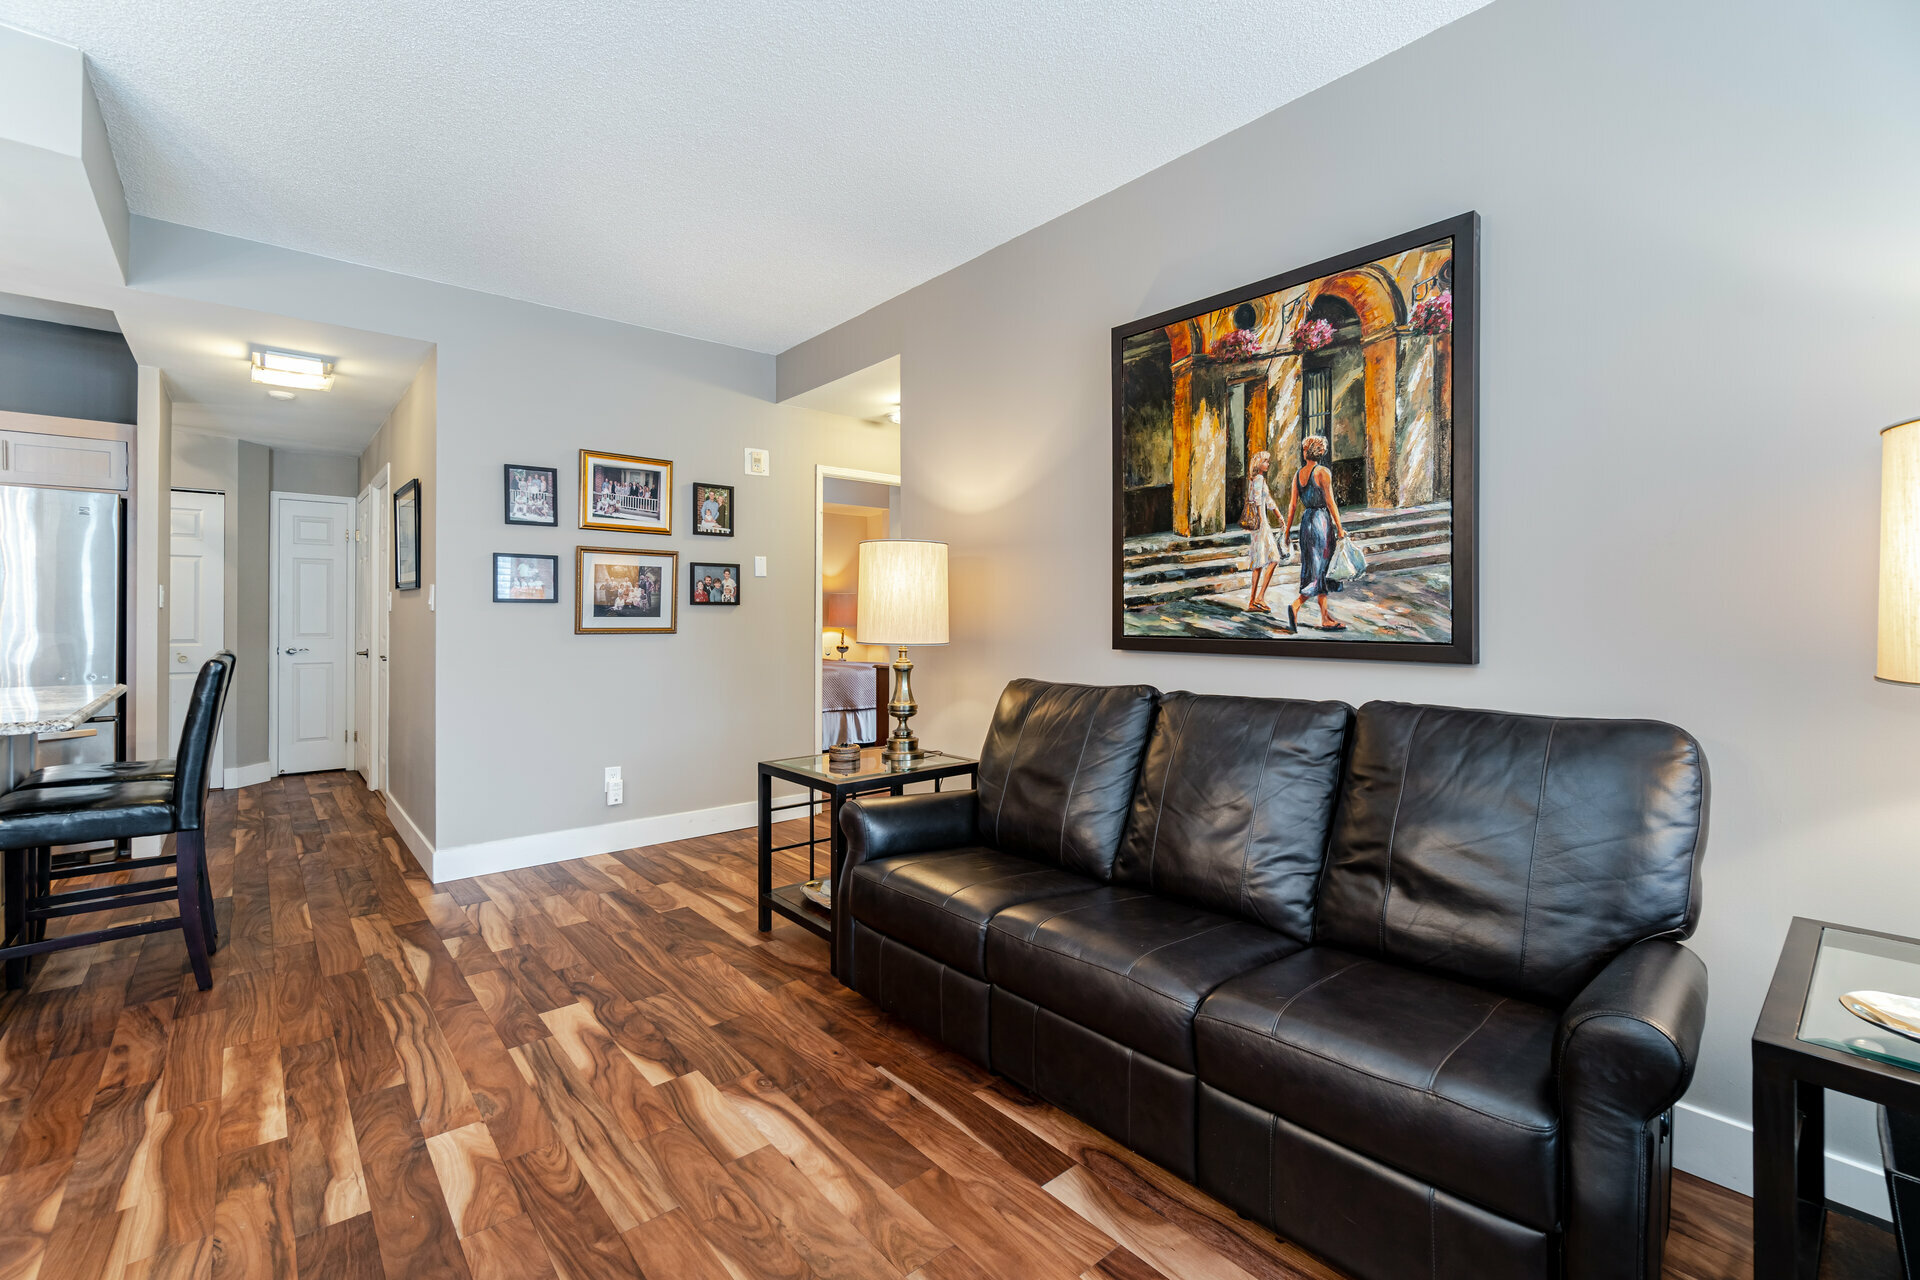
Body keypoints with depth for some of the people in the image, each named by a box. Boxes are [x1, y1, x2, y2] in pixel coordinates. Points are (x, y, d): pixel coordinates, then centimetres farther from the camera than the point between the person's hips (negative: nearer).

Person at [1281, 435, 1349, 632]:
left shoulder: (1298, 473, 7)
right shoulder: (1323, 472, -9)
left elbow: (1293, 504, 8)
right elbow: (1330, 502, -11)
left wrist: (1287, 530, 13)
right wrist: (1339, 527, -6)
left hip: (1306, 520, 6)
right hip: (1321, 521, -6)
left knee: (1318, 571, 9)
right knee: (1320, 571, -5)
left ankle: (1326, 619, 12)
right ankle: (1295, 606, -24)